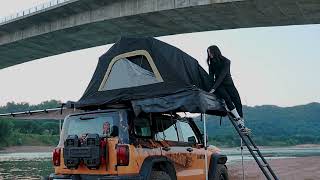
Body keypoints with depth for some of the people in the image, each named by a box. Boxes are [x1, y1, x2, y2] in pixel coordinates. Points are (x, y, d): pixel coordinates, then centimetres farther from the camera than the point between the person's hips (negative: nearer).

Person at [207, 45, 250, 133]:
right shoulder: (212, 63, 9)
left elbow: (222, 75, -17)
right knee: (227, 98, -28)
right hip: (219, 85, 1)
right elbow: (211, 77, 5)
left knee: (237, 101, -16)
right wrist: (211, 87, -12)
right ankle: (238, 119, -31)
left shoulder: (226, 61, -7)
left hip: (228, 84, -1)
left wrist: (214, 88, -26)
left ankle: (242, 126, -15)